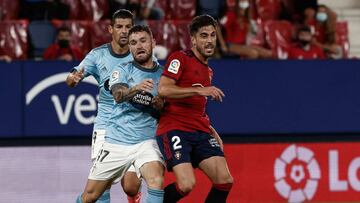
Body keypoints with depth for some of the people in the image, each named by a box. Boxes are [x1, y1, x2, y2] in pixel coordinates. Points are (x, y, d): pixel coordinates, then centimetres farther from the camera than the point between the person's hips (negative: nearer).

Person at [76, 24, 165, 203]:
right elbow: (118, 94, -19)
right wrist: (136, 89, -41)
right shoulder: (123, 70, 3)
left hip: (146, 142, 0)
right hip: (116, 141, 0)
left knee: (157, 181, -29)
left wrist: (161, 106, -12)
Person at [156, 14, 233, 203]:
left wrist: (211, 130, 20)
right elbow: (163, 89, -19)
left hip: (200, 132, 8)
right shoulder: (180, 58, -4)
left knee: (225, 181, -7)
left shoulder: (207, 70, 22)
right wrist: (199, 90, -23)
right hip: (174, 129, -8)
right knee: (187, 184, -23)